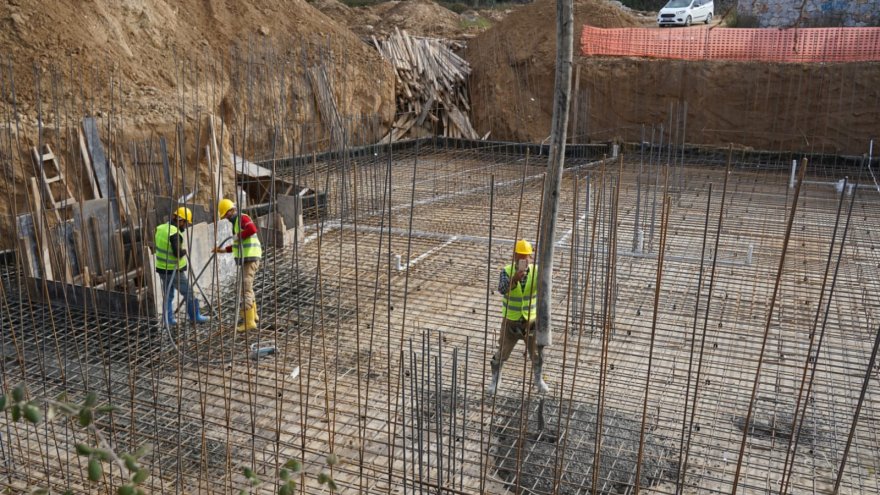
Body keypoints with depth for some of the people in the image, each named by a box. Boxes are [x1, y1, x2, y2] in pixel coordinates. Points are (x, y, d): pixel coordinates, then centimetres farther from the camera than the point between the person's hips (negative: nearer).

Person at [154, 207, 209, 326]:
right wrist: (184, 250, -8)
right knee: (189, 294, 8)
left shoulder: (160, 228, 2)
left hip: (162, 268, 7)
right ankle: (195, 317, 19)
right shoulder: (174, 233, -23)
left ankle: (168, 320, 20)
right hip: (175, 271, -7)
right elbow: (178, 253, -29)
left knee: (168, 295, 16)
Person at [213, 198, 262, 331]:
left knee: (246, 288, -13)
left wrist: (238, 236, -20)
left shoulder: (242, 218, -10)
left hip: (250, 259, -11)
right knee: (247, 286, 23)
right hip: (247, 259, 11)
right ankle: (252, 314, 36)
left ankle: (249, 321, -15)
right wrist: (224, 250, 26)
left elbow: (253, 229, -33)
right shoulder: (237, 222, 23)